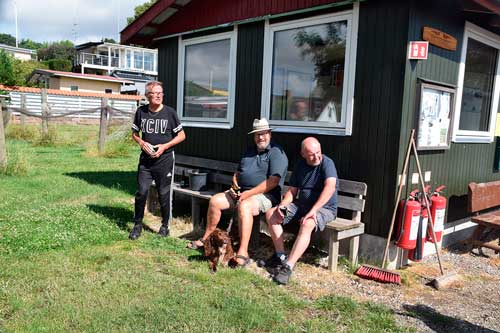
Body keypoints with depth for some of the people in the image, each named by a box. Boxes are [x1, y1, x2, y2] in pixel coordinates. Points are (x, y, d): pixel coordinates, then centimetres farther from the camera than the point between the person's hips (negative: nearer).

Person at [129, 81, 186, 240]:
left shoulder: (169, 112, -5)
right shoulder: (141, 111, 2)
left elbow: (181, 135, 0)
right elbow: (134, 133, 14)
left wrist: (165, 146, -12)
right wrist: (142, 143, -7)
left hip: (164, 160, -2)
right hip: (145, 160, 2)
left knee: (164, 194, 6)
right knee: (141, 192, -2)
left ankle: (165, 225, 24)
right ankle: (137, 225, 17)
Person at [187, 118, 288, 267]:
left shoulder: (276, 153, -8)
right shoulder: (250, 151, 19)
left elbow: (273, 181, -20)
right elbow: (238, 172, 27)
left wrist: (249, 193, -21)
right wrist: (234, 185, 4)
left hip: (266, 195, -8)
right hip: (242, 192, 8)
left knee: (244, 206, -37)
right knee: (215, 201, -5)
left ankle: (243, 253, -37)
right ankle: (206, 238, 9)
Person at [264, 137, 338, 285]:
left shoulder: (326, 163, -14)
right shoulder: (300, 165, 8)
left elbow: (330, 187, -30)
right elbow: (292, 191, 12)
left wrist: (313, 210, -36)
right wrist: (282, 205, -8)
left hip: (324, 208, -7)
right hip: (301, 205, 7)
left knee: (307, 224, -37)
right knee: (271, 215, -6)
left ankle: (288, 266, -36)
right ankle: (280, 256, -2)